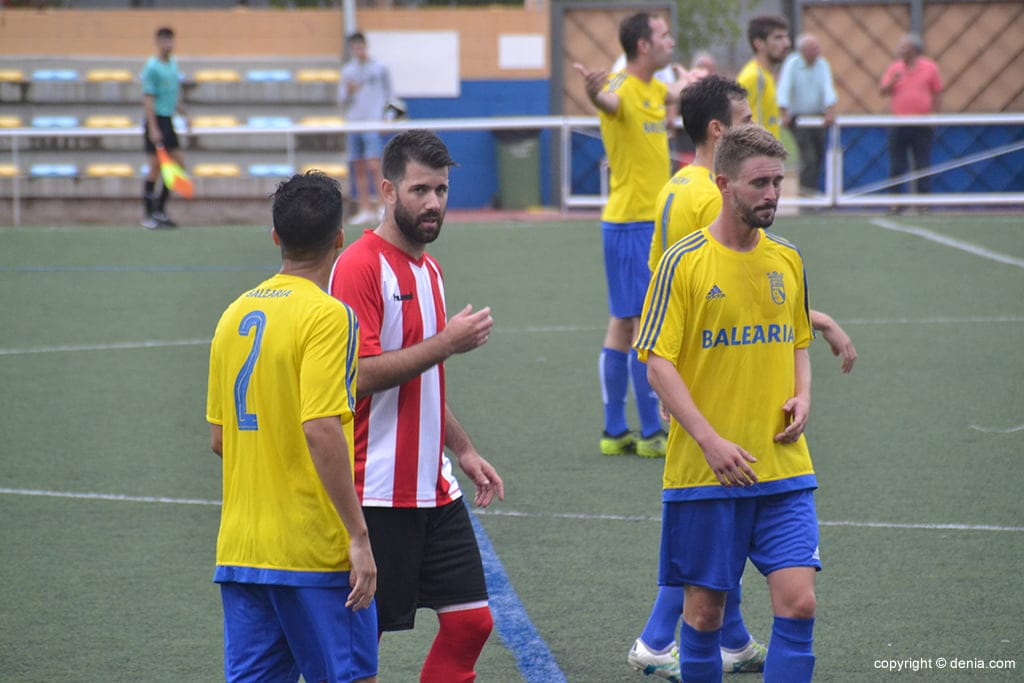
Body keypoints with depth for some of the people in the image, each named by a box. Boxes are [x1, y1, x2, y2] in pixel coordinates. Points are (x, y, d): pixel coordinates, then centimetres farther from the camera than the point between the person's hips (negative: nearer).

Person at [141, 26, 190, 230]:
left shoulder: (173, 64, 12)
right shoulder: (152, 68, -12)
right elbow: (148, 99, -15)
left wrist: (184, 114, 20)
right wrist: (153, 128, -20)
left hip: (168, 121, 8)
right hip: (155, 120, -8)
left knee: (178, 162, 6)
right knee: (156, 165, -6)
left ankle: (160, 210, 13)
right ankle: (148, 214, 3)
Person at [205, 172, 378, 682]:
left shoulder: (235, 315, 9)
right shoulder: (326, 315, -11)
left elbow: (219, 439, 14)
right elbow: (321, 431, -20)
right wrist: (358, 536, -18)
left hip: (239, 549, 6)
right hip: (315, 551, -6)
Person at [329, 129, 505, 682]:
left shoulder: (429, 268, 15)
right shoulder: (360, 267, -13)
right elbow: (359, 375, -22)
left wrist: (463, 450, 22)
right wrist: (446, 342, -20)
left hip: (434, 490, 8)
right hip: (378, 495, -8)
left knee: (471, 620, 5)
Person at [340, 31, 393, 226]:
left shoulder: (379, 68, 3)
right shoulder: (347, 70, 12)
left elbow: (387, 96, 8)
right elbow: (343, 102, 12)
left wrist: (381, 116, -3)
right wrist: (349, 92, -9)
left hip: (373, 123, -4)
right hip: (353, 123, 4)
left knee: (374, 165, -15)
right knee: (359, 168, 3)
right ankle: (366, 210, 6)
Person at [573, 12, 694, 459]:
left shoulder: (653, 89, 11)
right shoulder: (622, 90, -17)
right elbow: (608, 101, -42)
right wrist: (595, 91, -64)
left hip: (652, 224, 9)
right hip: (631, 224, -9)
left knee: (624, 325, 10)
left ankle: (615, 432, 13)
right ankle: (652, 434, -5)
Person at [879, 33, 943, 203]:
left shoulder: (930, 68, 2)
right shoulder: (894, 68, 8)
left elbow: (937, 95, 5)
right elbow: (883, 91, 4)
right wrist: (893, 80, -14)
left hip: (922, 125, -2)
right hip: (899, 124, 2)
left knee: (922, 166, -1)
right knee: (896, 166, 1)